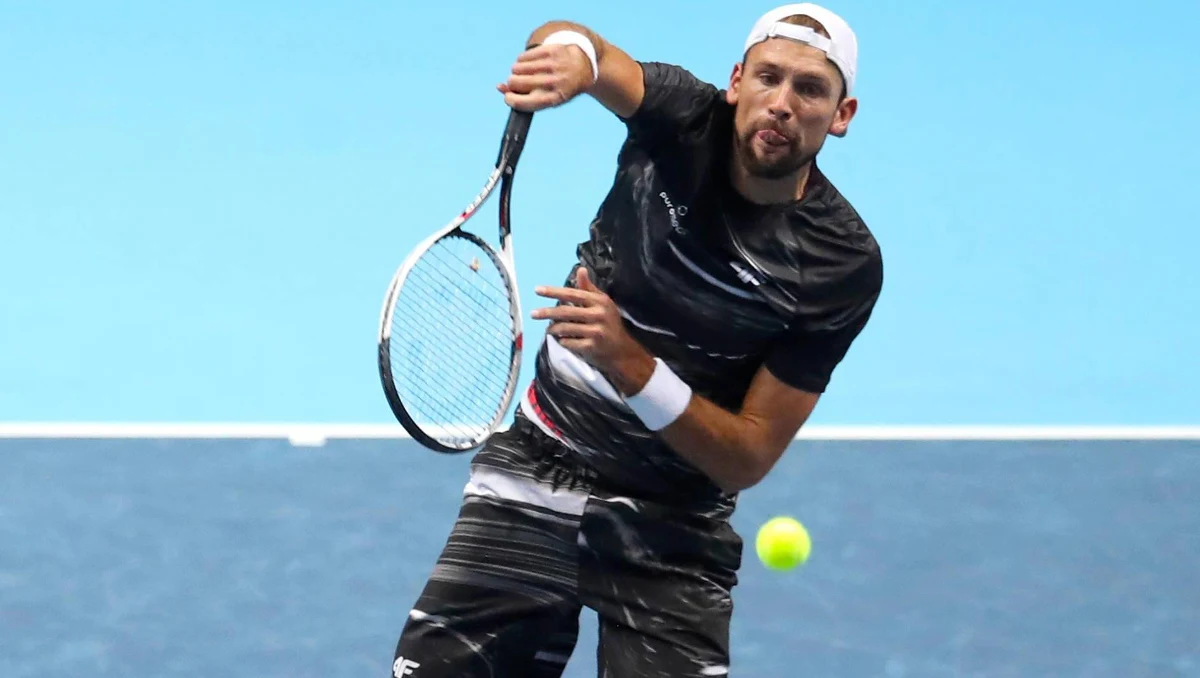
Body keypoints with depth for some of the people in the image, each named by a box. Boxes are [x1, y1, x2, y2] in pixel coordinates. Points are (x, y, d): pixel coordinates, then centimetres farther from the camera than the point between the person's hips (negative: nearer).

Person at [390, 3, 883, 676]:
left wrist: (630, 364, -30)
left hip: (675, 525, -1)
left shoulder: (846, 265, -16)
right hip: (536, 469, 1)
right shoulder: (687, 122, -10)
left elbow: (748, 460, -16)